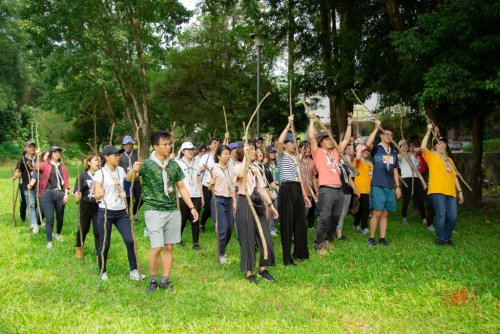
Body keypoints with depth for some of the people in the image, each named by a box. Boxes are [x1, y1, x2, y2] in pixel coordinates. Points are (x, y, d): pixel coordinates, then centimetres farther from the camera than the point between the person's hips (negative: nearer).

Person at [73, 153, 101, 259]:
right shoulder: (83, 176, -4)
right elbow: (77, 193, -7)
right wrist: (77, 197, -28)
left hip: (98, 207, 1)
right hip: (86, 207, 0)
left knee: (98, 231, -1)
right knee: (83, 229, 15)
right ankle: (78, 248, 40)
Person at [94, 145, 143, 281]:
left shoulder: (120, 170, 8)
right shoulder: (100, 173, -8)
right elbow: (97, 196, -7)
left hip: (121, 212, 4)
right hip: (106, 212, -4)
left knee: (130, 240, -4)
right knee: (104, 244, 3)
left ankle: (133, 271, 6)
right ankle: (103, 272, 22)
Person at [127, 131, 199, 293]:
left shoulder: (173, 165, 7)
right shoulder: (147, 164, -7)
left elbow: (181, 187, 13)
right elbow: (129, 178, -20)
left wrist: (192, 207, 8)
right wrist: (134, 170, -44)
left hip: (173, 211, 5)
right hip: (154, 211, -4)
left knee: (169, 247, 8)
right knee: (157, 247, -8)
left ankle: (165, 280, 19)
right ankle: (153, 280, 11)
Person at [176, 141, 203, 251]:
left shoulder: (195, 164, 15)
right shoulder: (178, 163, 0)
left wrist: (202, 197, 14)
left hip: (196, 196, 4)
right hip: (183, 196, -4)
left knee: (195, 220, 2)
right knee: (182, 220, 1)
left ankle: (196, 243, 7)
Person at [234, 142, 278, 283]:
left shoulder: (256, 169, 19)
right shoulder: (238, 166, -4)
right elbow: (241, 175, -30)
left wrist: (271, 205, 12)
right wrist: (246, 156, -23)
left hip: (258, 204, 7)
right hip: (245, 204, -7)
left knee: (265, 237, 5)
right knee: (248, 238, -1)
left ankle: (263, 268, 19)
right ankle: (249, 272, 10)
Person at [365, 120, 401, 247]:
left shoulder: (393, 153, 17)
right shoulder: (376, 149, -1)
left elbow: (395, 170, 20)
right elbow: (368, 144, -25)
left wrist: (397, 186, 13)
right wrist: (377, 128, -21)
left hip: (390, 187, 6)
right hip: (378, 186, -6)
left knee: (385, 214, 8)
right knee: (377, 213, -8)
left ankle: (382, 238, 13)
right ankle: (371, 238, 0)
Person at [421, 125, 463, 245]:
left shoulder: (449, 159, 24)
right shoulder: (431, 156, 7)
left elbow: (454, 176, 23)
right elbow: (423, 147, -13)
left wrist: (460, 191, 18)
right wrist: (429, 132, -10)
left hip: (450, 192, 5)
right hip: (437, 191, -5)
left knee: (452, 217, 0)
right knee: (441, 216, -8)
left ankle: (447, 238, 17)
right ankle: (440, 239, 6)